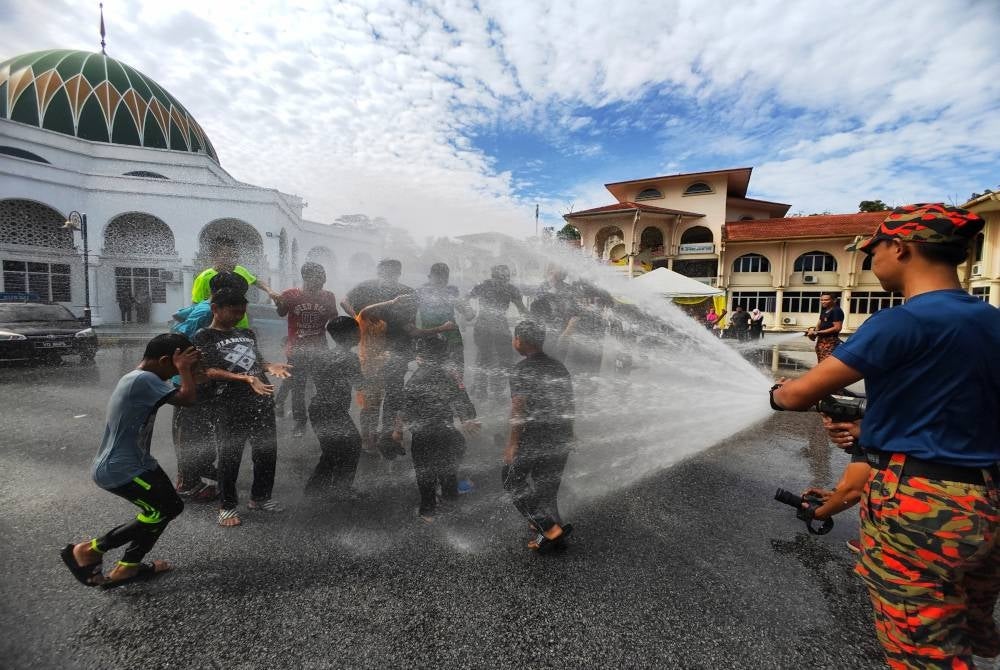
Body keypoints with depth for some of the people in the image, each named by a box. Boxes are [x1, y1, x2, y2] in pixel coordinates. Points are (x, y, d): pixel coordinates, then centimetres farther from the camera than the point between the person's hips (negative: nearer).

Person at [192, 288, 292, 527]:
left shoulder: (247, 334, 15)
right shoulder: (204, 337, -3)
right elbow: (209, 371, -13)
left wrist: (270, 366, -3)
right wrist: (245, 378, -26)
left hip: (262, 401, 6)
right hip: (230, 406, -6)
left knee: (267, 451, 13)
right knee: (230, 456, 4)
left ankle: (260, 497, 32)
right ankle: (227, 506, 23)